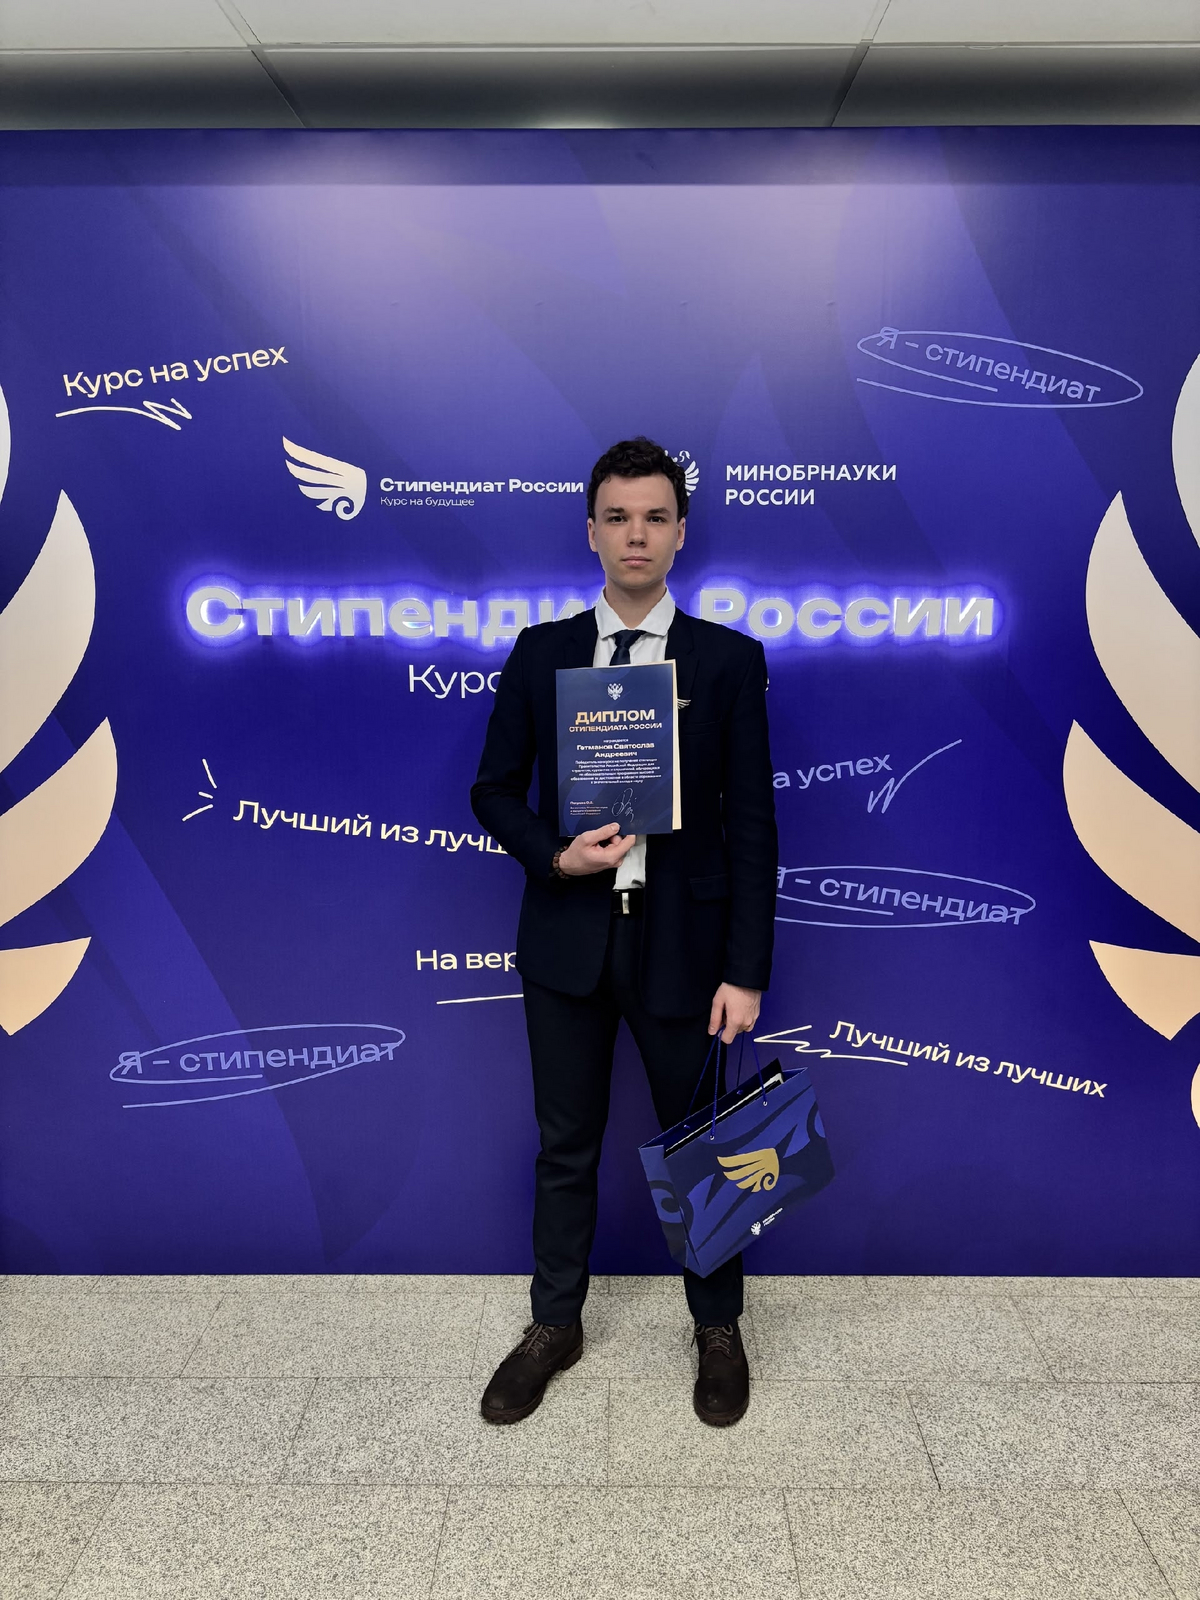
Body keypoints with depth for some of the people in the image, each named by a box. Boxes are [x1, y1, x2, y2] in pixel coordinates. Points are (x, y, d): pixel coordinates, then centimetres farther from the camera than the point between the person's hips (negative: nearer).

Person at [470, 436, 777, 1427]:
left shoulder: (729, 660, -3)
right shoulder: (540, 652, 2)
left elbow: (752, 822, -5)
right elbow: (495, 789, 6)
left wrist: (746, 971, -9)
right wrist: (556, 856, -13)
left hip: (682, 942, -1)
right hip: (568, 936, 2)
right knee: (567, 1147, 16)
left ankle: (719, 1329, 39)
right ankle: (555, 1327, 38)